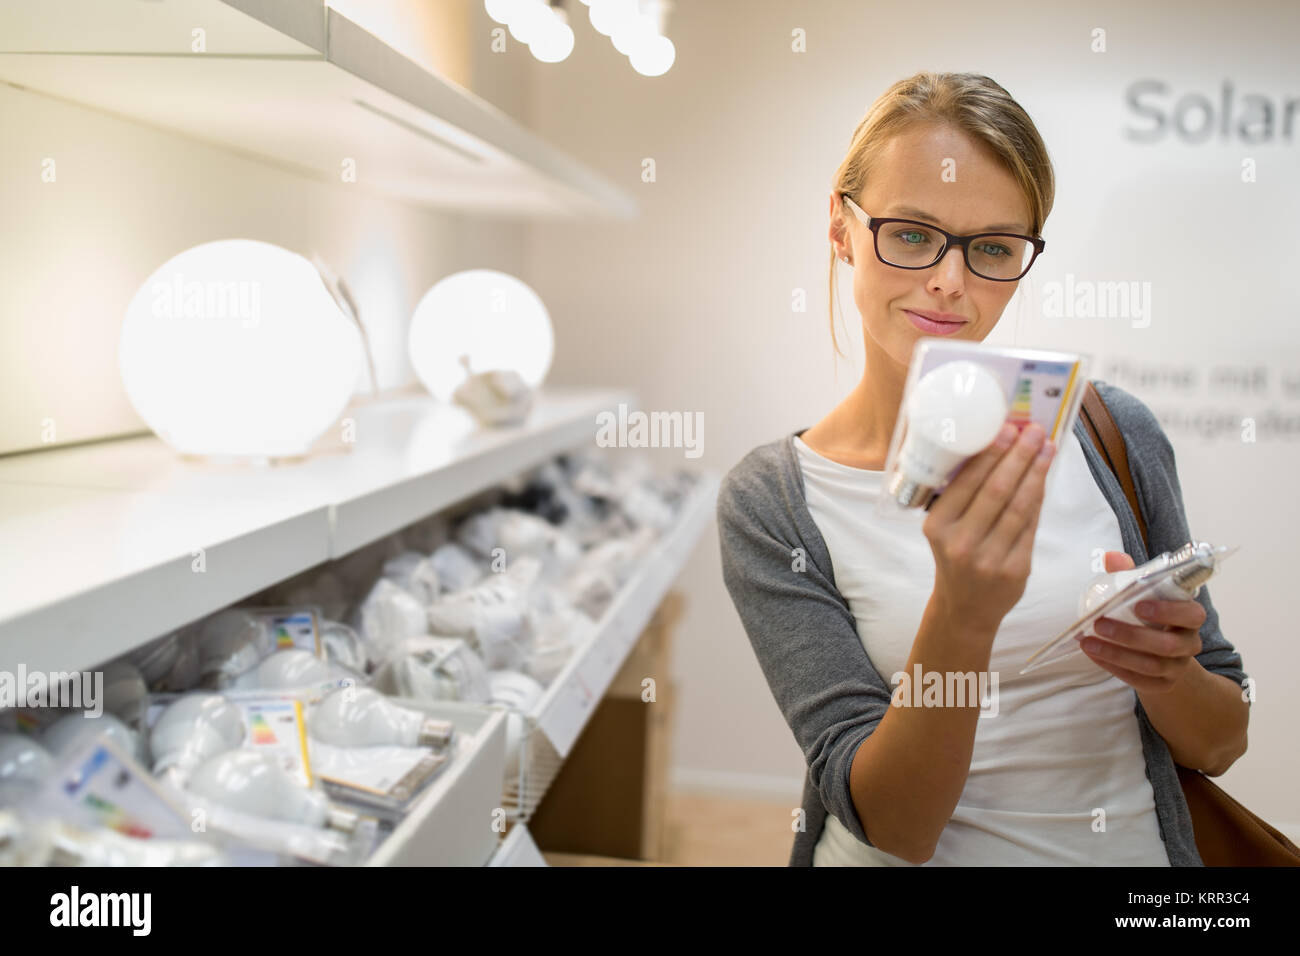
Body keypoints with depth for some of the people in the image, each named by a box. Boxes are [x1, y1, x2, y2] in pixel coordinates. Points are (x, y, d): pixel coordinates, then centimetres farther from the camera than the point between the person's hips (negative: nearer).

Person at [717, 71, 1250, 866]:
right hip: (893, 861, -2)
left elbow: (1220, 746, 6)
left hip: (1128, 845, 3)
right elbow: (894, 826, -12)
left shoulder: (1108, 433, -3)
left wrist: (1165, 671, -14)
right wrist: (962, 620, -27)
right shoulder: (771, 504, -8)